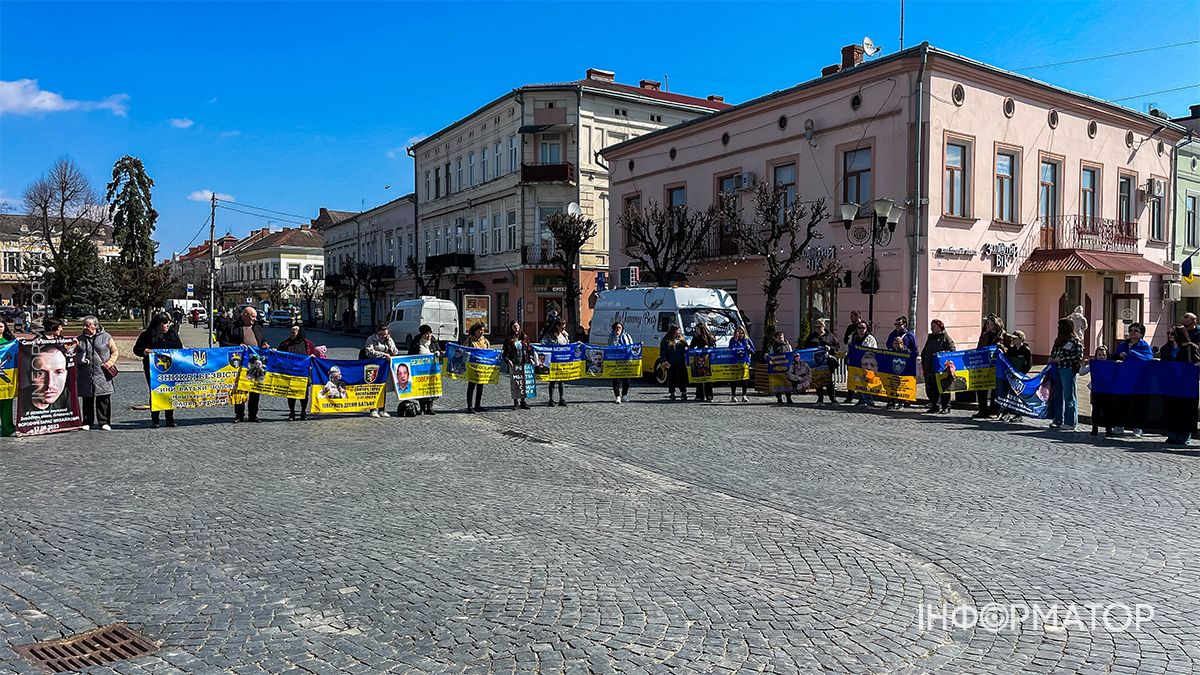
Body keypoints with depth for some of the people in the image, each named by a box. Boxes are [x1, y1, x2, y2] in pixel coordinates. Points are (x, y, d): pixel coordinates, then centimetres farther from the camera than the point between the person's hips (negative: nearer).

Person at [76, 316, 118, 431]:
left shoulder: (106, 337, 4)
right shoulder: (80, 339, 11)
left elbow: (115, 351, 8)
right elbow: (75, 354, 15)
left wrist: (110, 362, -6)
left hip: (102, 374, -2)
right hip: (85, 375, 2)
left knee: (104, 399, -1)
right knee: (87, 399, 6)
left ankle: (104, 422, 6)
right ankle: (87, 422, 15)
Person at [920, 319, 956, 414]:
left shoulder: (946, 338, -1)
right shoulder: (930, 338, 20)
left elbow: (952, 350, -9)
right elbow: (924, 352, 24)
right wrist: (923, 364, 15)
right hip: (929, 368, 7)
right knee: (930, 388, 7)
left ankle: (946, 407, 6)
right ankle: (935, 406, 17)